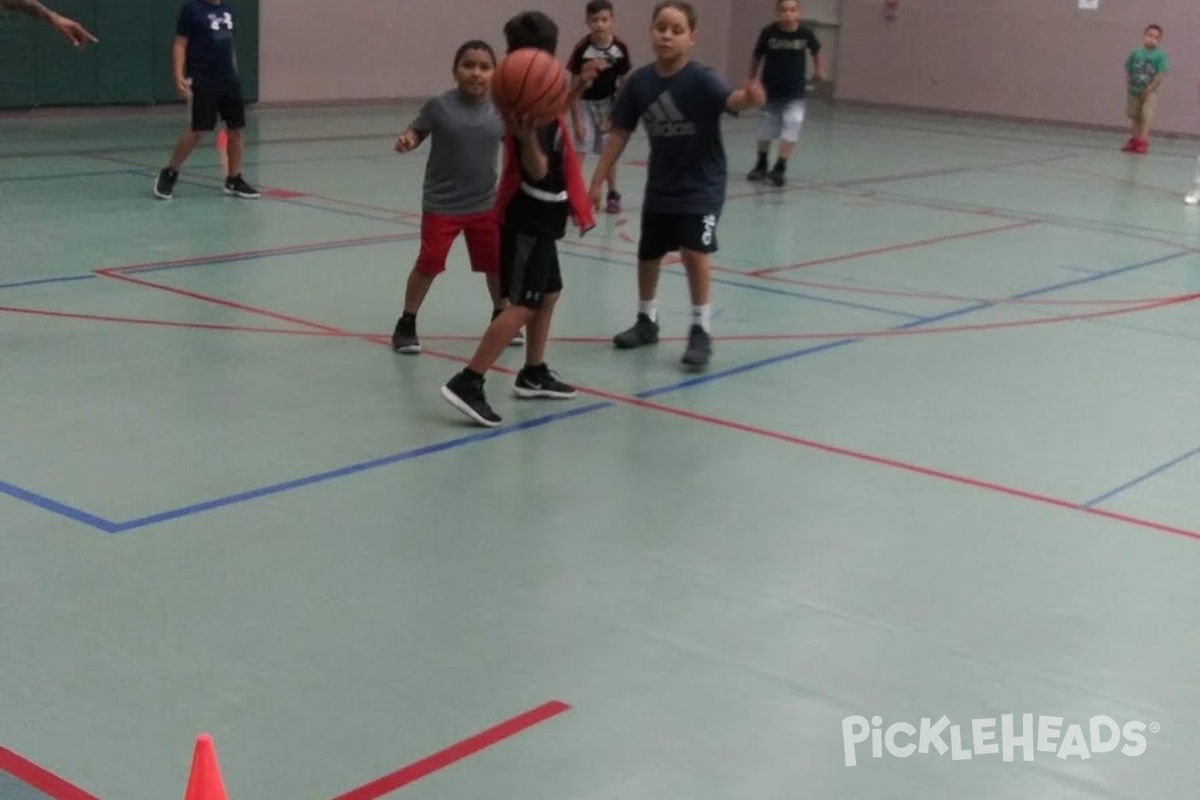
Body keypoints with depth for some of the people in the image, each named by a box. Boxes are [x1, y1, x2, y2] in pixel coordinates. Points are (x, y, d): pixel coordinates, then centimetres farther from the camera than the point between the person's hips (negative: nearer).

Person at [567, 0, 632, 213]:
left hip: (608, 102, 2)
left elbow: (623, 83, -4)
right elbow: (575, 85, -17)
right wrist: (576, 119, -18)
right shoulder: (582, 48, -23)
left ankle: (613, 194, 27)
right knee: (579, 150, -9)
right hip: (585, 103, -2)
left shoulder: (620, 48, -17)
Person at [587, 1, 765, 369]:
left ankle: (701, 331, -1)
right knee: (648, 254, 15)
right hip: (660, 186, 5)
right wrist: (597, 182, 0)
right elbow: (620, 134, -1)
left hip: (702, 186, -5)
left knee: (693, 251, -19)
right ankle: (646, 321, 40)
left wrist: (749, 97, -65)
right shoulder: (639, 81, -9)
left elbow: (730, 100, -41)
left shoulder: (700, 78, -21)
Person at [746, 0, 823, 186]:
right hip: (770, 91, 0)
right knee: (765, 131, 14)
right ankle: (761, 165, 34)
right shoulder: (768, 33, -17)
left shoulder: (805, 33, -13)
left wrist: (819, 69, 18)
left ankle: (780, 168, -10)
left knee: (791, 128, -14)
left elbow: (816, 50, 9)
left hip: (795, 93, 0)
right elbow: (756, 58, -3)